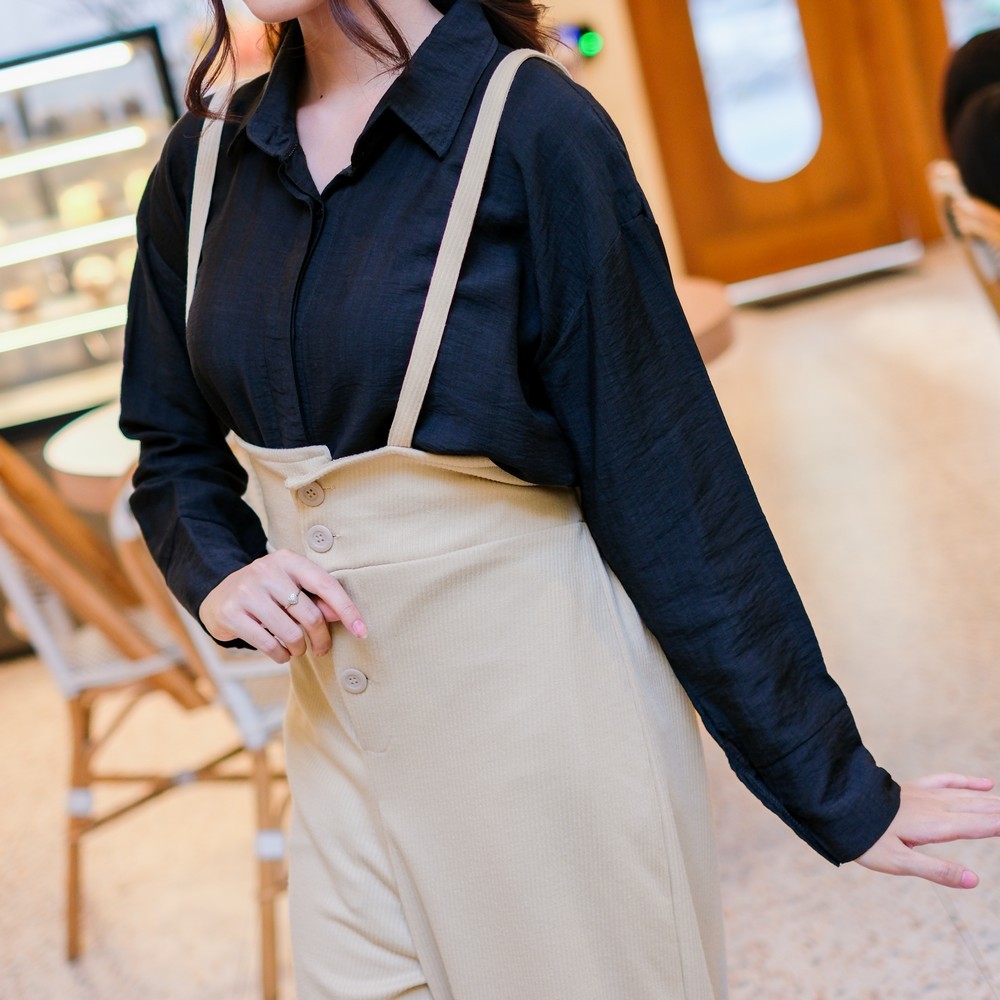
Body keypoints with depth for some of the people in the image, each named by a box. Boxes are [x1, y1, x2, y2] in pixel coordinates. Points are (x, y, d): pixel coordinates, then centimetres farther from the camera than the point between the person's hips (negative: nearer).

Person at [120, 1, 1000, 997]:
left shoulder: (531, 126, -15)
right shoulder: (203, 161, 1)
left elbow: (667, 485, -13)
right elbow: (175, 452, 13)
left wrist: (841, 791, -9)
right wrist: (218, 577, -9)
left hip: (543, 718, -4)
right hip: (342, 730, 5)